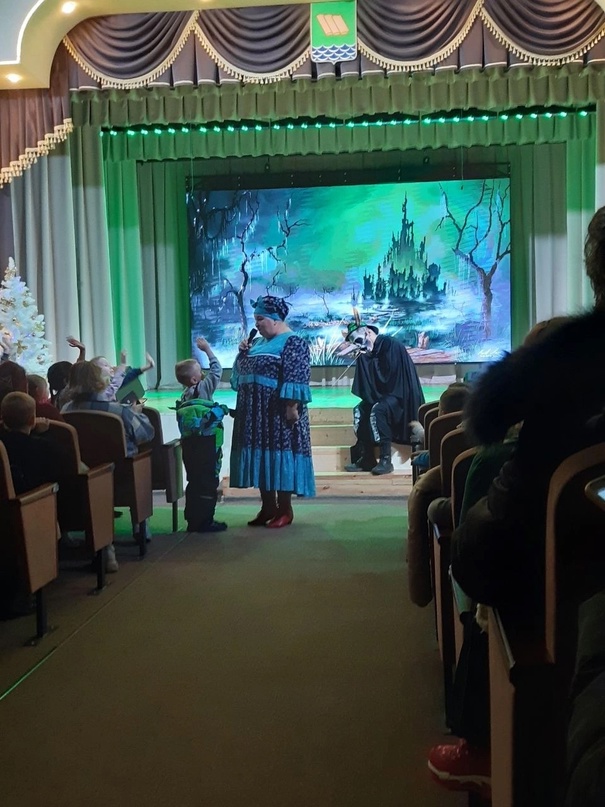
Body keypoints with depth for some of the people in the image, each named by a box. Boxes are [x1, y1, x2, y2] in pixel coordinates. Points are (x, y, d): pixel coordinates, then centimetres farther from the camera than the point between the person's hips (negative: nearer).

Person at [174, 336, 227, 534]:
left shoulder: (185, 395, 11)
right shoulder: (202, 389, -11)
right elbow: (216, 370, -8)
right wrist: (207, 349, -1)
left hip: (190, 444, 8)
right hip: (206, 445, -8)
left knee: (195, 482, 14)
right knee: (208, 482, -1)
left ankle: (193, 521, 19)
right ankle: (205, 521, 2)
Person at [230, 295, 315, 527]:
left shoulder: (293, 343, -9)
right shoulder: (259, 342, 16)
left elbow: (296, 378, -18)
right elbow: (242, 371, 21)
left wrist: (292, 407, -24)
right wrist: (243, 352, 4)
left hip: (279, 412, -8)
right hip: (256, 413, 8)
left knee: (280, 454, -4)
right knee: (260, 455, 9)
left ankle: (285, 509, 5)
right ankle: (268, 506, 18)